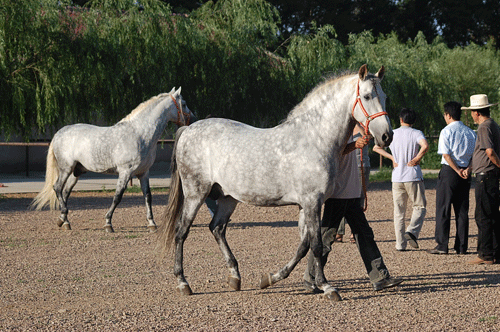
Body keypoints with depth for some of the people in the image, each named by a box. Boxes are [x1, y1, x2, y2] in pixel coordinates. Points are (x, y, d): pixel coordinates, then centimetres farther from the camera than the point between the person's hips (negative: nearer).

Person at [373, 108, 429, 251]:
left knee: (399, 211, 7)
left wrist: (392, 158, 6)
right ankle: (412, 231, -14)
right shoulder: (416, 133, -2)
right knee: (420, 207, 9)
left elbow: (376, 147, 7)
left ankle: (400, 243, 3)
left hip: (397, 178, 3)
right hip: (413, 177, -3)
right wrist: (417, 159, -9)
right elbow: (425, 146, -22)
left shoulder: (392, 134, 7)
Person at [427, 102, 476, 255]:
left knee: (443, 209, 0)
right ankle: (461, 247, 7)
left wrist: (458, 171, -11)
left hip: (449, 171, -5)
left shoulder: (446, 131, -6)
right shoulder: (471, 132, 11)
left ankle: (442, 245, -3)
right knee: (462, 210, 8)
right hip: (465, 174, 5)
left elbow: (446, 155, -13)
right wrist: (467, 169, -6)